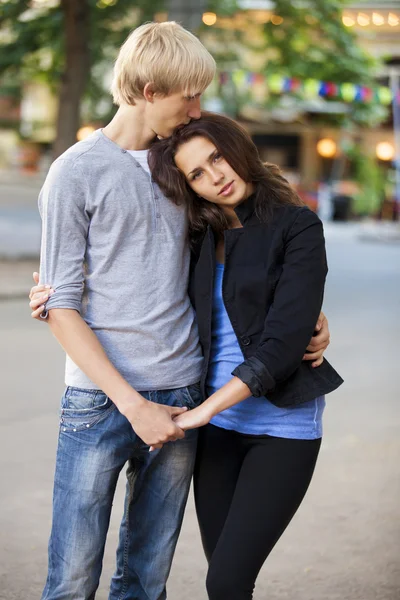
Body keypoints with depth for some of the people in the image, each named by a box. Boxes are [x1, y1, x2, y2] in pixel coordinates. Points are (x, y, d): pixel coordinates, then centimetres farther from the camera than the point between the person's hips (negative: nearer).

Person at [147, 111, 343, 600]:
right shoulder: (200, 238, 7)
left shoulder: (298, 227, -9)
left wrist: (204, 410, -21)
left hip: (283, 426, -5)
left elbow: (283, 340, -18)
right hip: (218, 424, 5)